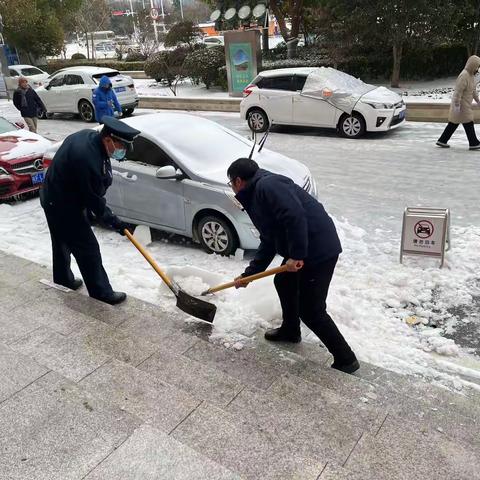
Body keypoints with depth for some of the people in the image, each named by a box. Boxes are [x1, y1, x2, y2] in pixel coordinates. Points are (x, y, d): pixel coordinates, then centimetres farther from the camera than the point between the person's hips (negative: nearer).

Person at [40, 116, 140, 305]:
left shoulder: (89, 135, -5)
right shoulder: (88, 159, -34)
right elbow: (94, 199, -24)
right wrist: (113, 221, -13)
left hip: (53, 199, 11)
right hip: (64, 206, -10)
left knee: (63, 242, 25)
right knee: (87, 248, -2)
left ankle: (63, 280, 45)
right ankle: (101, 293, 9)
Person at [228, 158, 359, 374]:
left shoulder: (267, 186, -14)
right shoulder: (256, 199, 19)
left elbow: (295, 216, -28)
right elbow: (268, 243, 21)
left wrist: (296, 255, -25)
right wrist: (248, 274, 20)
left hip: (319, 250, -11)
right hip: (302, 251, 11)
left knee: (311, 311, -2)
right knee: (283, 282, 27)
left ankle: (346, 360, 13)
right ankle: (290, 331, 48)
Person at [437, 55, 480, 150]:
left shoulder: (471, 75, 11)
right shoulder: (464, 76, -20)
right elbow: (458, 91, -24)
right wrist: (457, 105, -26)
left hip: (466, 104, 10)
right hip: (461, 105, -10)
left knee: (453, 123, 11)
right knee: (468, 124, -3)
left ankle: (442, 141, 16)